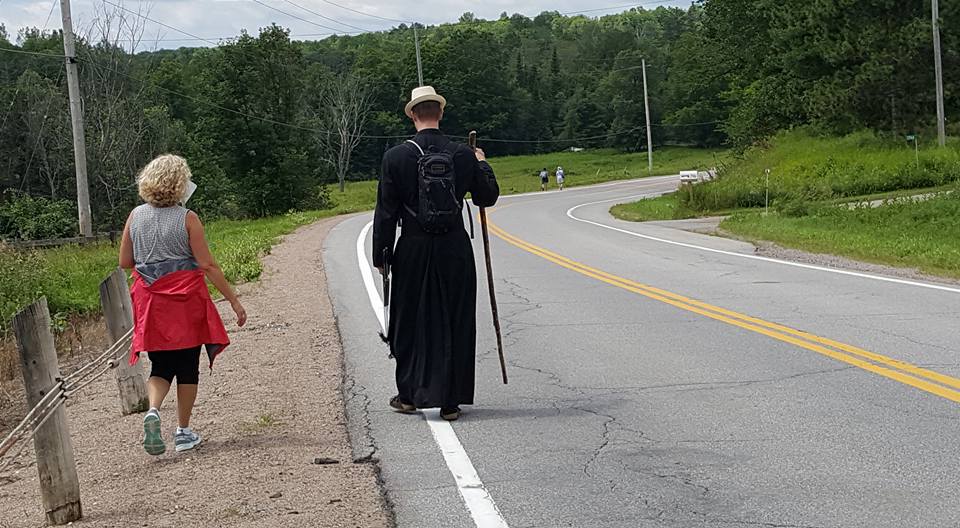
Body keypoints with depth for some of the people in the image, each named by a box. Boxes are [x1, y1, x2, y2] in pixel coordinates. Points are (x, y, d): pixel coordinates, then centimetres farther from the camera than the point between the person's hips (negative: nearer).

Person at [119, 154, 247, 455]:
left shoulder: (136, 216, 1)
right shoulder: (187, 219, -11)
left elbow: (125, 262, 8)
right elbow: (208, 265, -12)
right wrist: (234, 301, -7)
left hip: (151, 303, 3)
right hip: (186, 301, -3)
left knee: (161, 367, 12)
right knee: (187, 367, 10)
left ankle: (153, 410, -16)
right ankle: (183, 432, 15)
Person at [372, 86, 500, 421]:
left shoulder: (396, 157, -6)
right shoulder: (463, 155, -3)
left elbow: (386, 211, -5)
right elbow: (488, 197, 8)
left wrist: (381, 254, 3)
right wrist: (483, 165, 25)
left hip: (413, 250, -1)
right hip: (455, 250, 1)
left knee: (410, 322, 12)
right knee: (455, 324, 8)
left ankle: (409, 394, 18)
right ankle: (450, 401, 10)